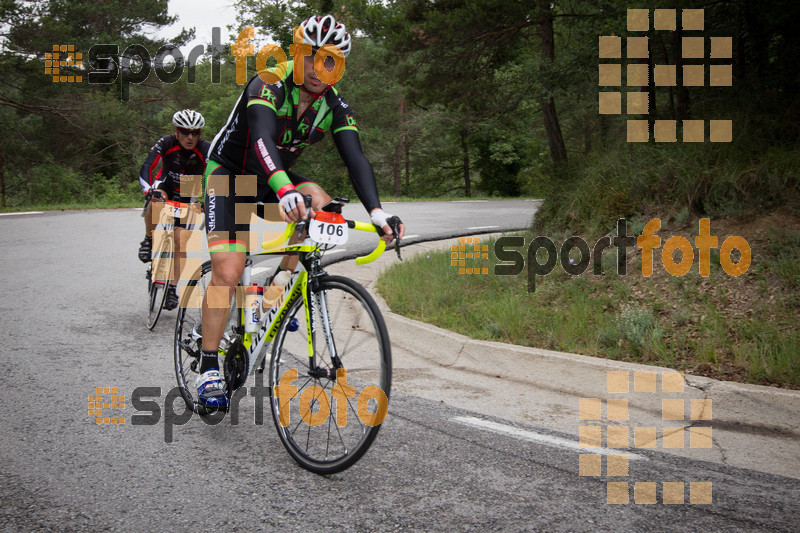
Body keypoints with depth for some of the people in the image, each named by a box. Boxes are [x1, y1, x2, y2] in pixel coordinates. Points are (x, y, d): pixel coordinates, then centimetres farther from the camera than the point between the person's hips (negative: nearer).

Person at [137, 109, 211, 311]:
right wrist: (151, 190, -54)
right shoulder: (166, 143, -26)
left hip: (187, 198, 1)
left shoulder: (205, 149, -25)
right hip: (166, 186, 0)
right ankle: (149, 240, -10)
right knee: (156, 200, -37)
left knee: (180, 243, -7)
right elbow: (145, 170, -34)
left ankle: (172, 289, 8)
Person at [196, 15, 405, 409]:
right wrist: (284, 189, -63)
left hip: (273, 180, 6)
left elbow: (355, 159, -23)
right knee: (228, 272, -18)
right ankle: (208, 367, -8)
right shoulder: (268, 87, -26)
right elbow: (262, 139, -44)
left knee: (321, 203, -22)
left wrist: (376, 210, -40)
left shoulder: (335, 107, -11)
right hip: (229, 173, -5)